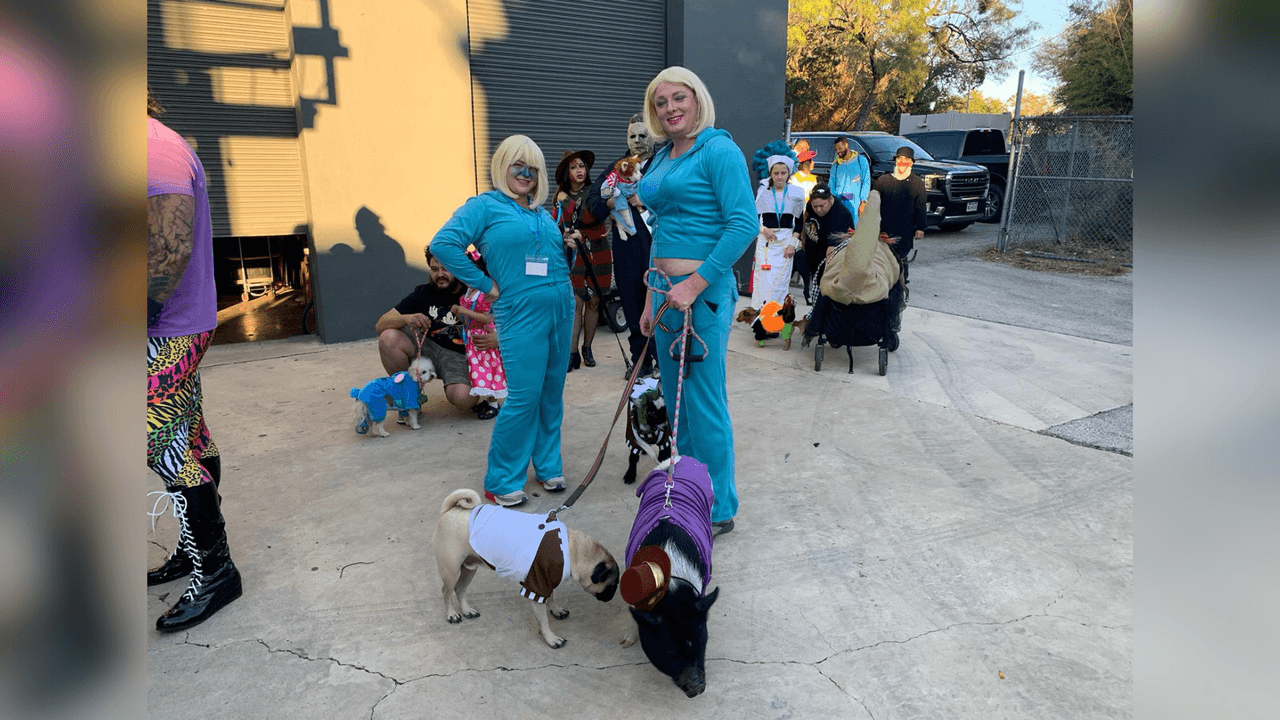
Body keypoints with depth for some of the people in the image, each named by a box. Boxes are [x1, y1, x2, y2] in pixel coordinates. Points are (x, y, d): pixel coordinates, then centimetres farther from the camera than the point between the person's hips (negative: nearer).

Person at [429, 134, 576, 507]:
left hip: (561, 308, 7)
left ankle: (548, 465, 27)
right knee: (523, 398, -7)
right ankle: (501, 482, 8)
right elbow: (443, 244, -14)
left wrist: (568, 247, 5)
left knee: (552, 394, 11)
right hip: (521, 314, -6)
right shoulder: (485, 205, -2)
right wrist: (486, 284, -11)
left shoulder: (543, 213, 19)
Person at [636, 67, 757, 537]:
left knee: (703, 405, -1)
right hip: (667, 289, 9)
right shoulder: (663, 158, 16)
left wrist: (694, 286, -21)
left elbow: (744, 224, -19)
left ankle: (719, 511, 15)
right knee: (676, 401, 16)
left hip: (703, 293, -9)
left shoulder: (718, 151, -9)